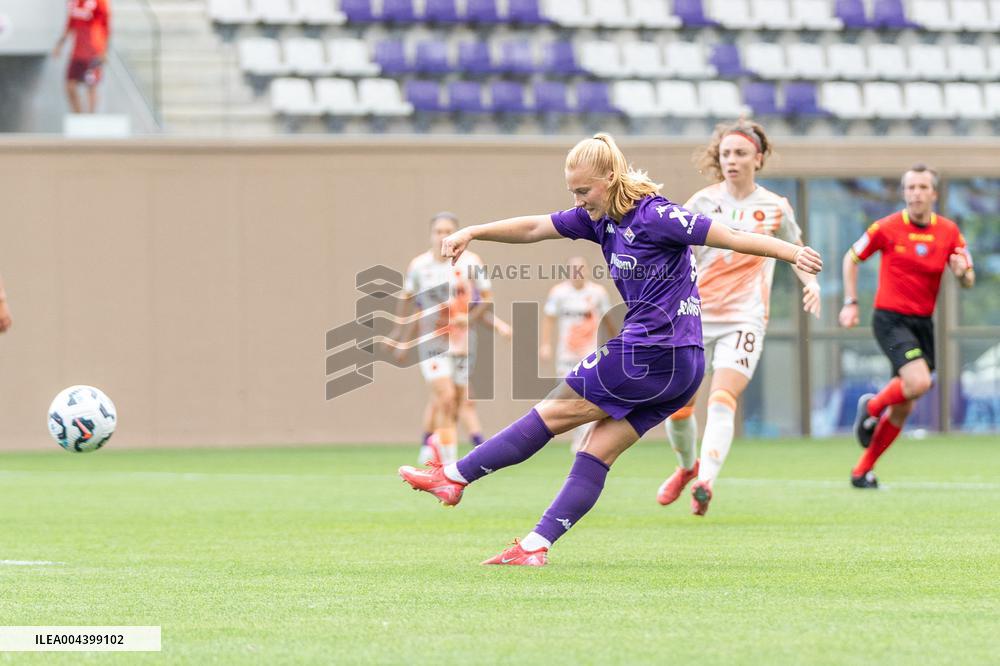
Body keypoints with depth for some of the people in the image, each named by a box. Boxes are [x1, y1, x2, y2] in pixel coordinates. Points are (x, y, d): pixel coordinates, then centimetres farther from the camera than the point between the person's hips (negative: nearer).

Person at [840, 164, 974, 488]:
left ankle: (862, 470, 20)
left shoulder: (949, 232, 1)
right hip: (890, 318, -5)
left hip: (923, 323, 5)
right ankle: (871, 407, 3)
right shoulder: (887, 228, -8)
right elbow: (852, 258, 6)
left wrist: (962, 272, -18)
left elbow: (968, 282, 6)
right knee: (919, 382, -27)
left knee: (903, 408, 7)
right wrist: (850, 303, 0)